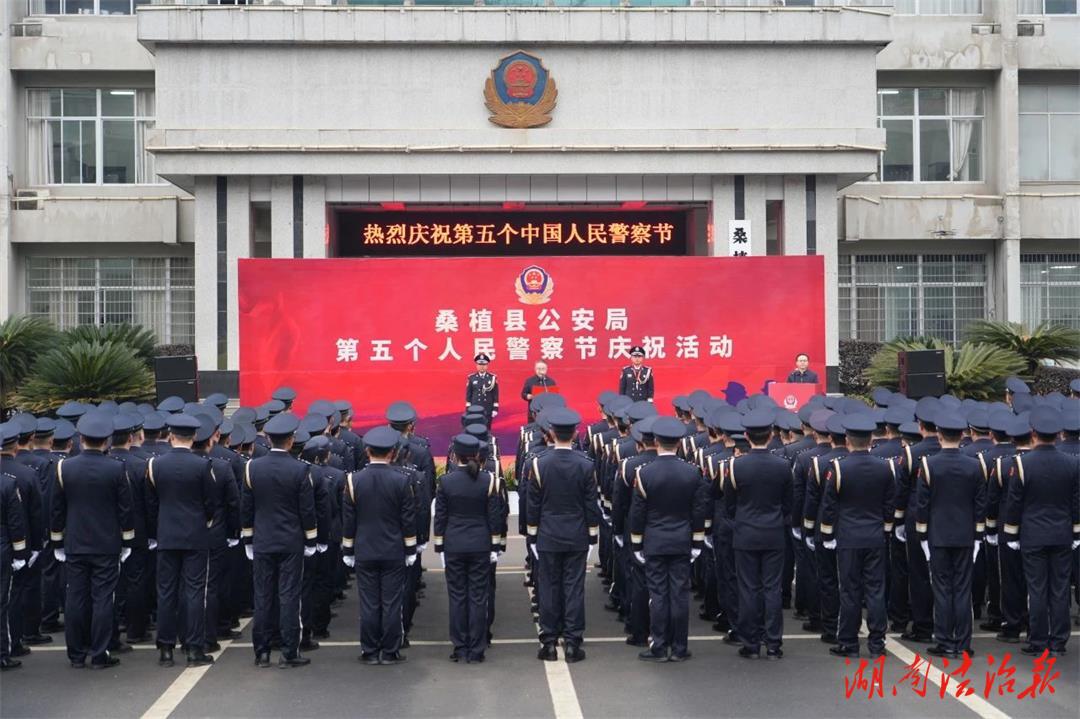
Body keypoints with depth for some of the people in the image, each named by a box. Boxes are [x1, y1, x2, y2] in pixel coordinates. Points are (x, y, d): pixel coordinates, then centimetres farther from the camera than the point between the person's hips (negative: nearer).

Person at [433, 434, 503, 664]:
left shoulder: (446, 481, -6)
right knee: (478, 598, 5)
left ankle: (460, 648, 13)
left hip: (453, 547, 0)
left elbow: (440, 516, -1)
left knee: (457, 597, 8)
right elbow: (495, 516, -3)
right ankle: (476, 650, 7)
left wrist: (440, 547, 7)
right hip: (480, 547, 0)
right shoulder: (488, 480, -6)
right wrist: (495, 546, 5)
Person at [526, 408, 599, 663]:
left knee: (549, 589, 6)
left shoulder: (540, 464, -9)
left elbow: (532, 505, -3)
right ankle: (573, 643, 6)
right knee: (574, 589, 4)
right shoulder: (585, 465, -7)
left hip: (548, 537, 0)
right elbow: (592, 505, -2)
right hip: (577, 537, 0)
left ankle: (549, 643, 10)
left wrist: (532, 536, 6)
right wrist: (593, 535, 7)